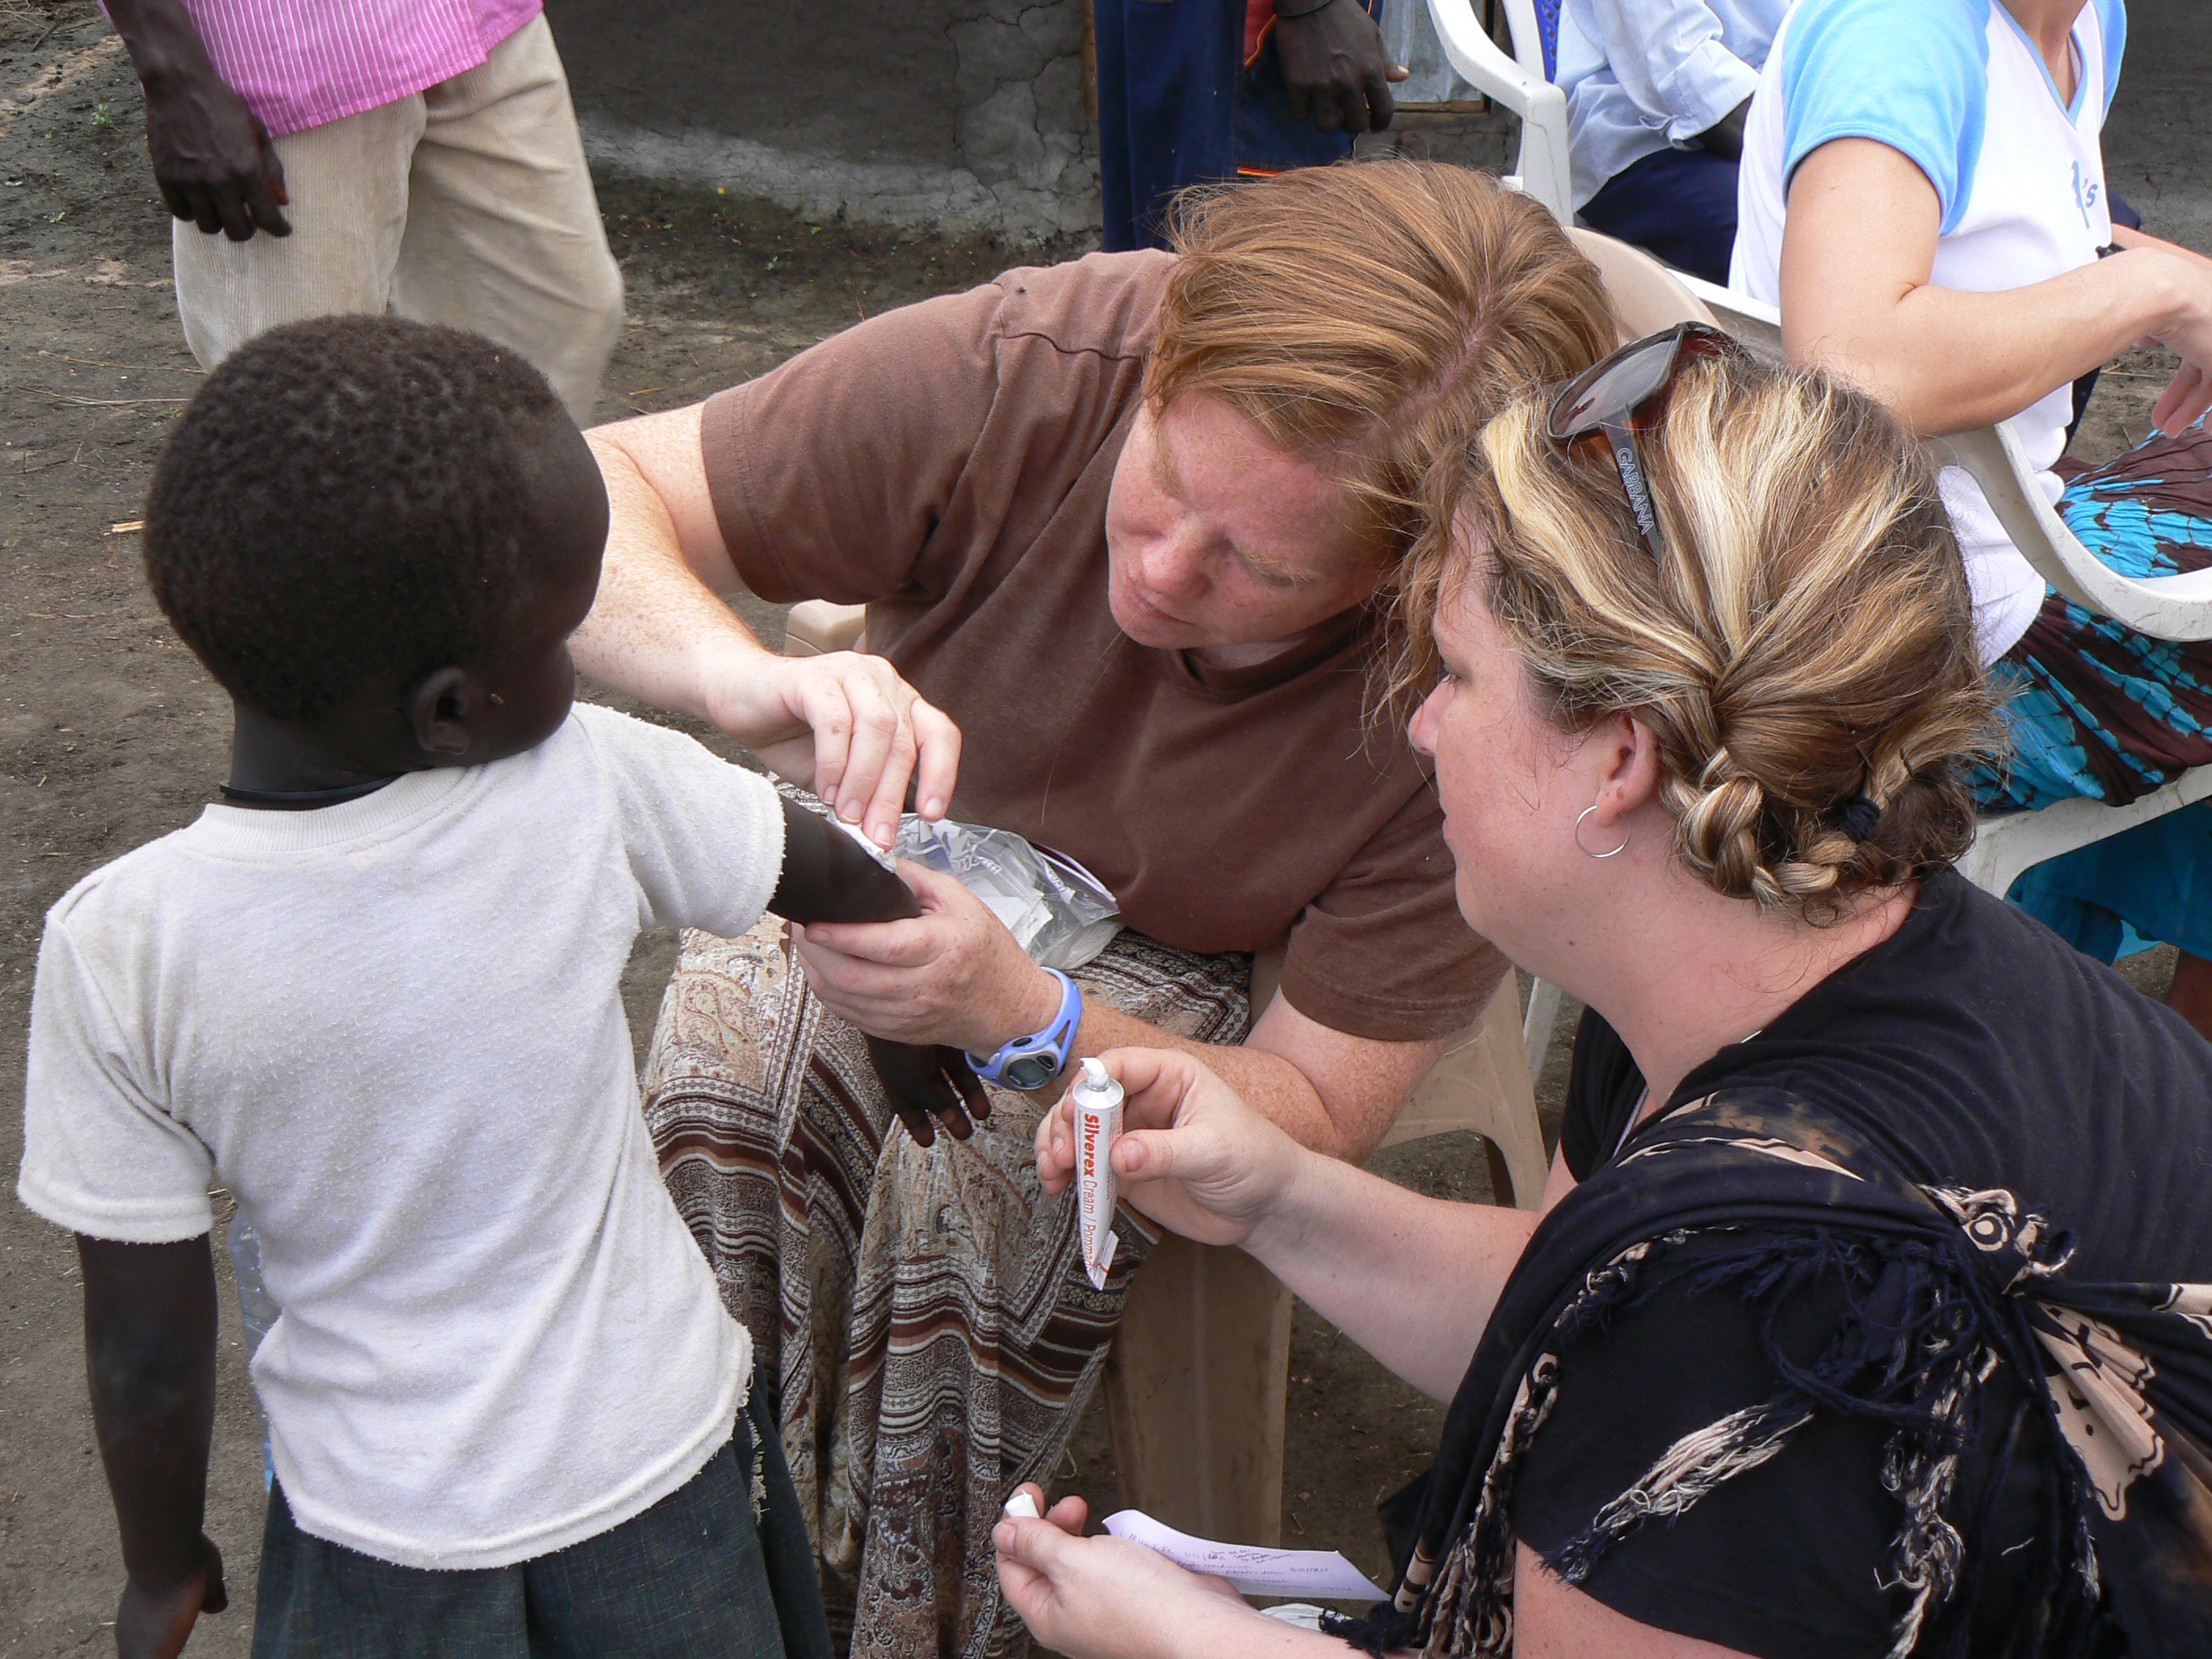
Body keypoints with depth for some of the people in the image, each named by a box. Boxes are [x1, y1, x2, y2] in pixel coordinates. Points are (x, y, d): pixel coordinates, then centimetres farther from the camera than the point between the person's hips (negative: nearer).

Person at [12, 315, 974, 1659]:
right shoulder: (594, 787, -23)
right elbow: (842, 879, -3)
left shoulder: (121, 949, -22)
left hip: (387, 1537, 0)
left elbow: (149, 1356, -13)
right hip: (666, 1459, 0)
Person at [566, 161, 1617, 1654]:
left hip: (1168, 959, -1)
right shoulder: (1027, 369, -32)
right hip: (903, 843, 2)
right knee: (728, 1075, -27)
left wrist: (1025, 1015, -42)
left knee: (980, 1177, -30)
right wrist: (752, 680, -49)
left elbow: (1314, 1113, -23)